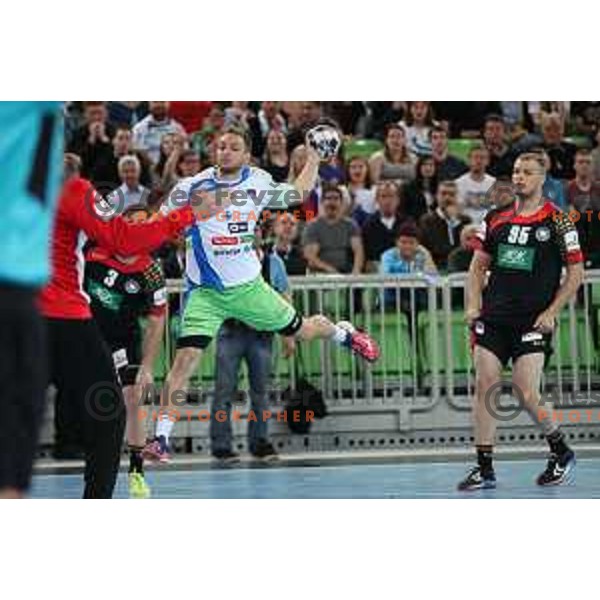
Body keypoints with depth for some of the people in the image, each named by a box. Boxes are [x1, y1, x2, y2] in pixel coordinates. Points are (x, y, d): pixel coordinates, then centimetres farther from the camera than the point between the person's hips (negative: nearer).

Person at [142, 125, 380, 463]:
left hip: (248, 286, 3)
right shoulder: (192, 188, -10)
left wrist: (314, 159, 14)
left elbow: (297, 194, 18)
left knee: (302, 330, 15)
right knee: (186, 358, -17)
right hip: (206, 292, -2)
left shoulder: (258, 184, -1)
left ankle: (345, 335, 52)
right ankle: (162, 437, -13)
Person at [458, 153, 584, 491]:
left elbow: (576, 273, 1)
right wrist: (473, 306, 5)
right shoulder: (496, 219, 11)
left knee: (527, 394, -11)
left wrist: (551, 312, -8)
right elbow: (479, 266, 19)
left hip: (533, 322, -4)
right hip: (494, 319, 4)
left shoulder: (558, 221, -1)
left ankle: (562, 453, 15)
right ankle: (485, 469, 4)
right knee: (485, 386, -4)